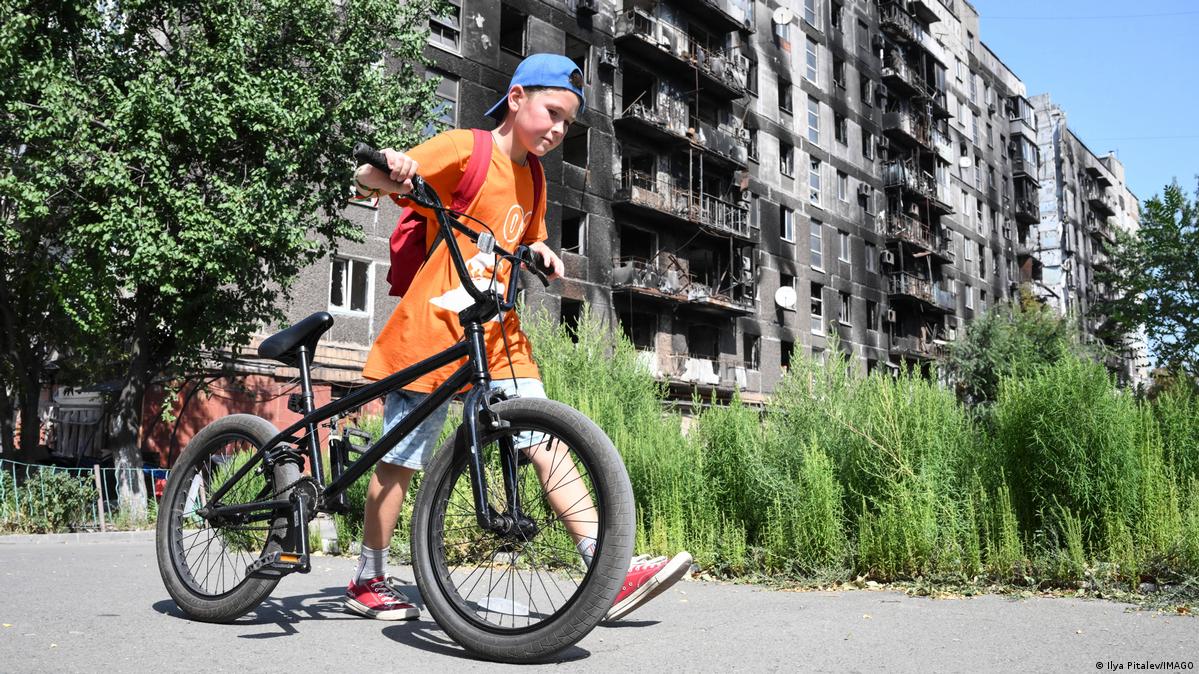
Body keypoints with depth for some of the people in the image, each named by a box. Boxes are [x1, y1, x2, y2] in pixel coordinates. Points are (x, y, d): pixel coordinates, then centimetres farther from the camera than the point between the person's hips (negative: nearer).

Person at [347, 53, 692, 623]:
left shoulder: (532, 176, 15)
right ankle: (368, 580, 22)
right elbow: (366, 178, -13)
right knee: (401, 459, 4)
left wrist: (539, 252, 4)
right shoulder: (463, 147, -7)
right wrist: (391, 174, -36)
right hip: (432, 328, -6)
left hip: (496, 331, 6)